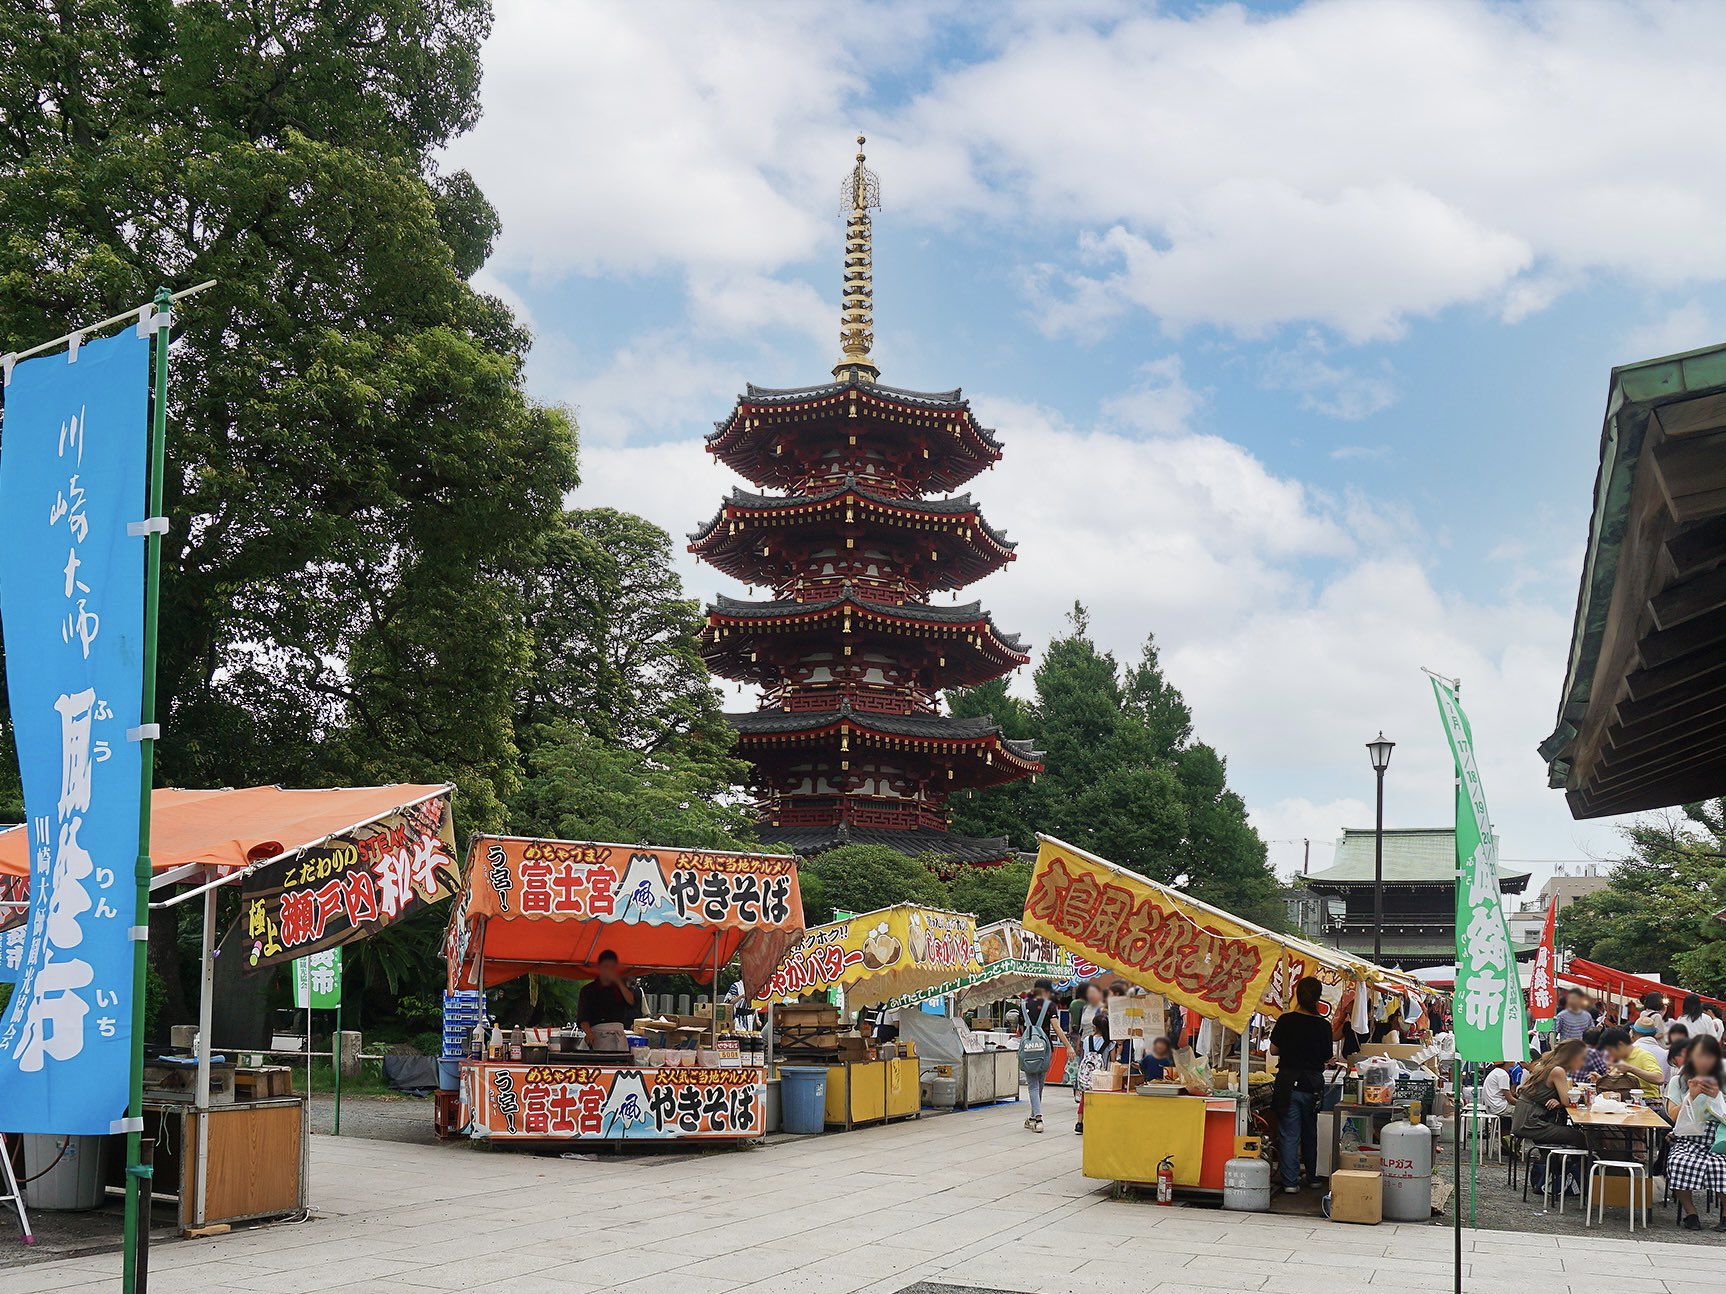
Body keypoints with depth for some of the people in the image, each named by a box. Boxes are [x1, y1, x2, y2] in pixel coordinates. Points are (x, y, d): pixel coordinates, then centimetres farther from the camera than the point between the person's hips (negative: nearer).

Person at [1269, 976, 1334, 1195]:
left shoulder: (1286, 1020, -7)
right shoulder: (1323, 1025, -6)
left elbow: (1273, 1050, 2)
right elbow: (1327, 1059, 1)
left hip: (1288, 1082, -1)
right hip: (1313, 1084, 1)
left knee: (1289, 1134, 2)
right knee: (1310, 1133, 18)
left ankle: (1291, 1181, -3)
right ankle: (1312, 1176, 29)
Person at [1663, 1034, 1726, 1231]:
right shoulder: (1678, 1081, 13)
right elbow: (1674, 1116, 3)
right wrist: (1691, 1095, -7)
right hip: (1687, 1139, 0)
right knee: (1680, 1163, -34)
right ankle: (1689, 1212, -14)